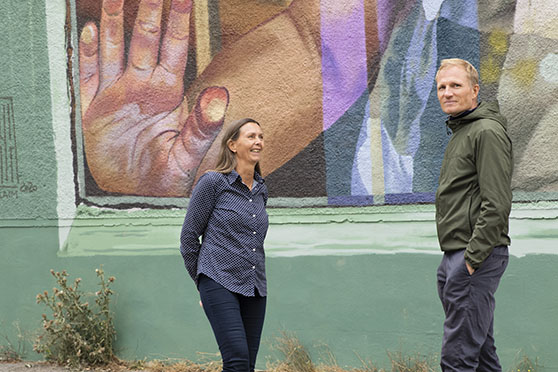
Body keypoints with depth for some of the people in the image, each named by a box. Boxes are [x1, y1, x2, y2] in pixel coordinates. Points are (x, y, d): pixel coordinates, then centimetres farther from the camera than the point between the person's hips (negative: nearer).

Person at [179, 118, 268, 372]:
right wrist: (202, 281, 6)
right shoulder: (213, 182, -5)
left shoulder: (261, 190, 14)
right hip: (220, 284, -6)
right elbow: (189, 236, 0)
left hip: (254, 288, 6)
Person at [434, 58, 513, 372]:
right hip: (457, 255, 11)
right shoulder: (461, 131, 21)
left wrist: (472, 257, -21)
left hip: (477, 256, -11)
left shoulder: (487, 132, -12)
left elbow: (497, 204, -20)